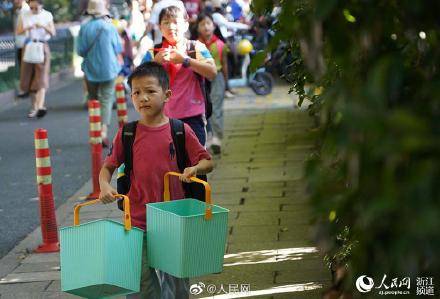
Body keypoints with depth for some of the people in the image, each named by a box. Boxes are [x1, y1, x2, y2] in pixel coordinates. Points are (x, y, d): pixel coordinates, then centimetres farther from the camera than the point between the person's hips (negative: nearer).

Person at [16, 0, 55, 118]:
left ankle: (40, 107, -23)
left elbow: (53, 33, -5)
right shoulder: (24, 15, 4)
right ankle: (34, 106, 17)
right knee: (29, 77, 5)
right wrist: (27, 28, -21)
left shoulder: (47, 15, 0)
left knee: (41, 77, -12)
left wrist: (43, 26, -23)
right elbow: (18, 31, -1)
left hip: (42, 46, -3)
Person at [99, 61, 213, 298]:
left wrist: (195, 168, -19)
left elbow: (207, 162, 2)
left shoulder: (181, 130, -3)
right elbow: (108, 166, 7)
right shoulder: (127, 134, -1)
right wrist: (104, 186, -12)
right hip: (138, 221, 0)